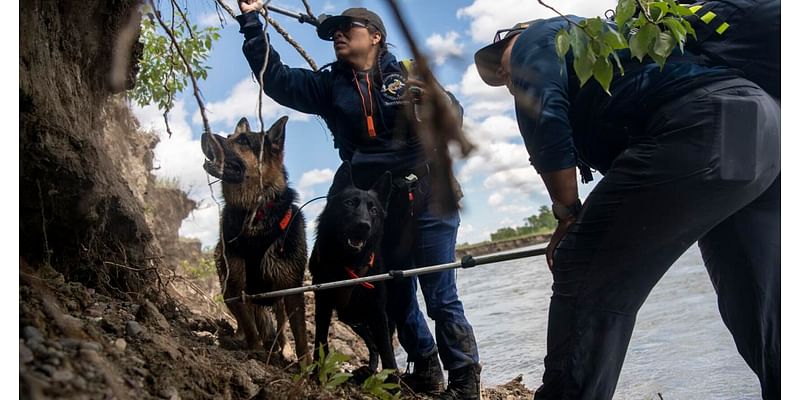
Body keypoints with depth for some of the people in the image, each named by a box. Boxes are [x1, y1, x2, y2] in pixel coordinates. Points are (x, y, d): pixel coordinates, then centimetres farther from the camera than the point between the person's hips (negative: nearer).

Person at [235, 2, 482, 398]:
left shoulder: (407, 74, 4)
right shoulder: (329, 85, 11)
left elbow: (453, 113, -4)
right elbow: (277, 78, 2)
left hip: (427, 199, -4)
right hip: (378, 208, 4)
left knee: (441, 297, -4)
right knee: (397, 297, 13)